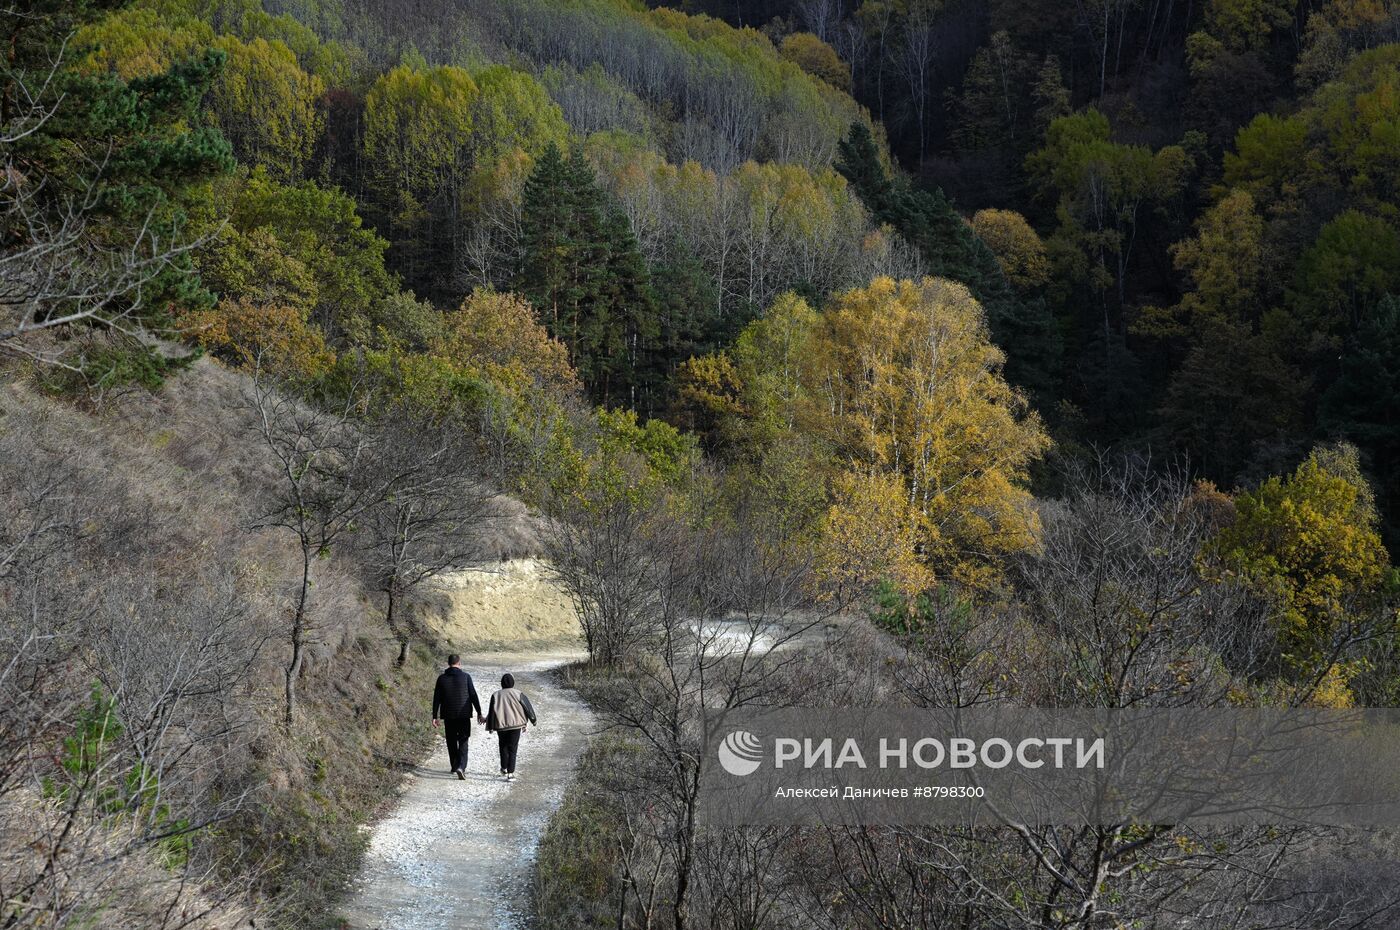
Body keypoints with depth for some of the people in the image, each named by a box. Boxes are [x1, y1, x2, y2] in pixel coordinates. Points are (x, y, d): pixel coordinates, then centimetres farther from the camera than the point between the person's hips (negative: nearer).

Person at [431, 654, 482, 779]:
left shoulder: (442, 678, -1)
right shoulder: (465, 677, -6)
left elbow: (436, 699, 1)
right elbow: (473, 696, -5)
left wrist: (435, 716, 6)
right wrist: (479, 713, 2)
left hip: (448, 716, 2)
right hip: (464, 715, -2)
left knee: (451, 742, 16)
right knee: (463, 742, 1)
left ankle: (454, 767, 24)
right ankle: (461, 767, -16)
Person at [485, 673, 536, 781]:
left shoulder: (496, 695, 0)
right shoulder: (518, 694, -5)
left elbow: (492, 712, 0)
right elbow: (527, 707, 0)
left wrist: (491, 727, 7)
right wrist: (533, 719, 14)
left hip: (500, 725, 2)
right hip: (515, 725, -2)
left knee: (503, 747, 23)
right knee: (512, 749, 1)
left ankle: (504, 769, 29)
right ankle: (510, 773, -7)